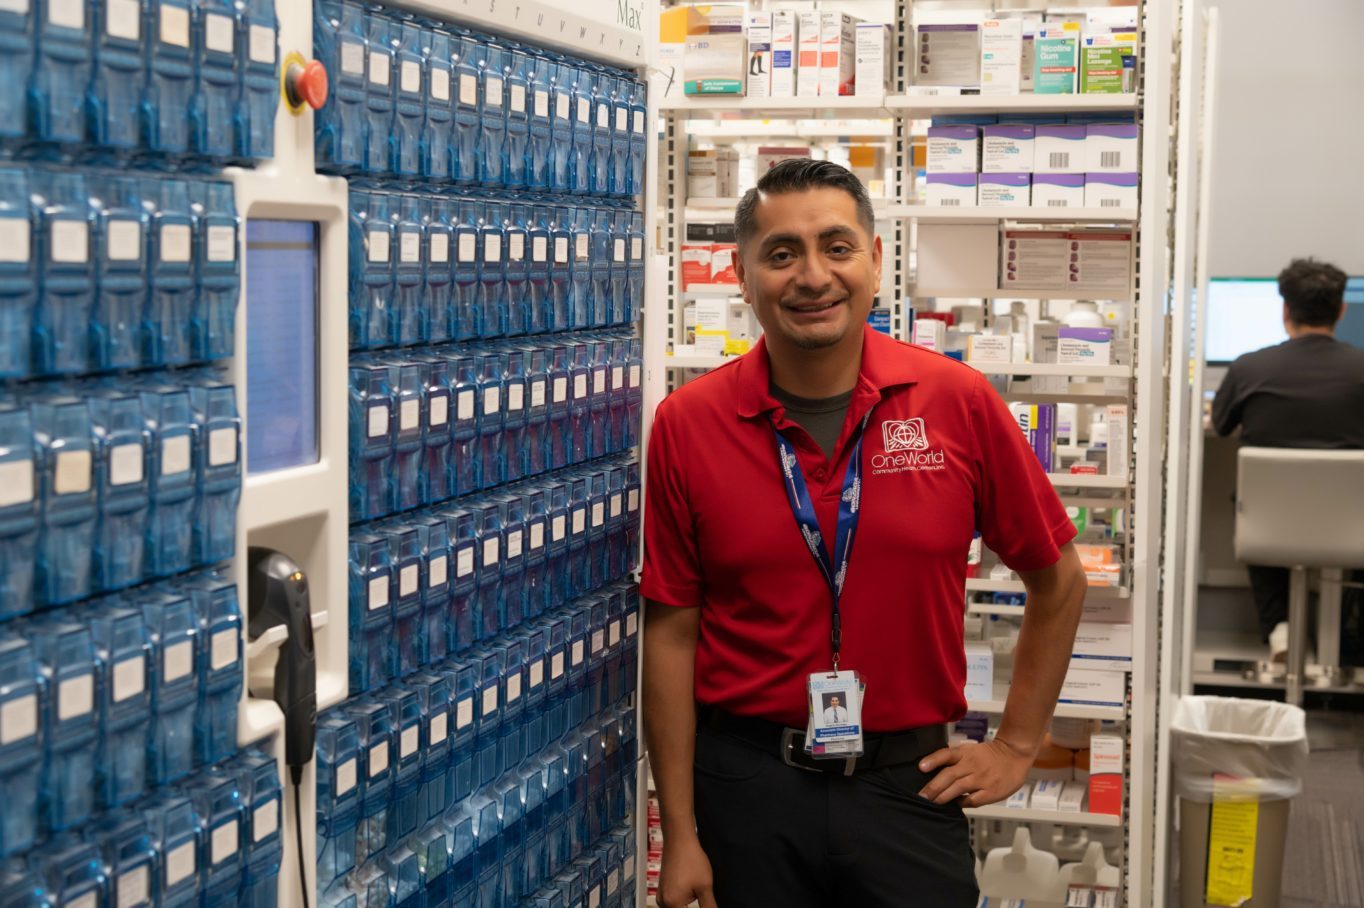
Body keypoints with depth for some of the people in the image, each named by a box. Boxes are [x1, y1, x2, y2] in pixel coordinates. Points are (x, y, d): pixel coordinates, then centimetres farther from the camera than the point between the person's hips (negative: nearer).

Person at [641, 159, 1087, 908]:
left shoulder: (958, 402, -6)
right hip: (746, 784, 0)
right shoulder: (687, 424, -5)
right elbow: (672, 631, -2)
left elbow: (1056, 578, 6)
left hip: (909, 785, 0)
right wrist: (679, 836, -2)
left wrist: (1016, 745, 8)